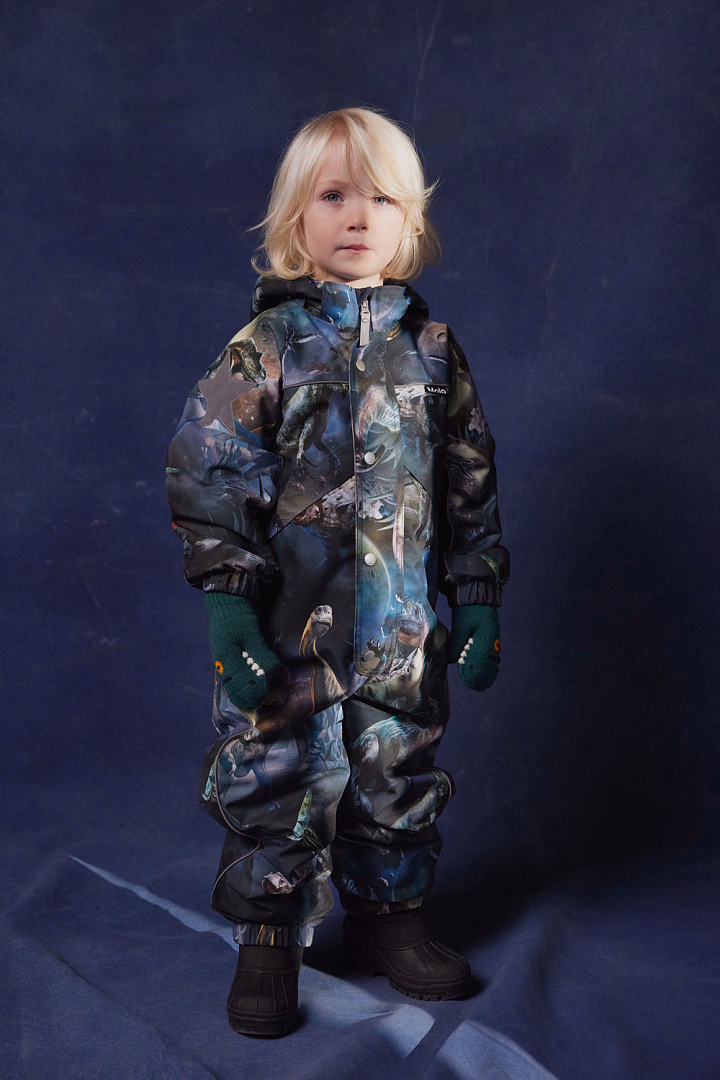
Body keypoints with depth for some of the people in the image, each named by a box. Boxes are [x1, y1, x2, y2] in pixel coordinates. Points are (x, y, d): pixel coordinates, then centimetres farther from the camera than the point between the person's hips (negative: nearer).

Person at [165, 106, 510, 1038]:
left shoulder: (433, 349, 5)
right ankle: (267, 940, 22)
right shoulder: (264, 349, -5)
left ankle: (387, 916, 34)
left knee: (398, 776, 13)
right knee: (276, 779, 4)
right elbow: (206, 474, -7)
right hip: (290, 629, -3)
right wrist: (229, 603, -13)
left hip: (403, 631, 3)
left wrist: (478, 601, 8)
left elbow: (471, 486, 10)